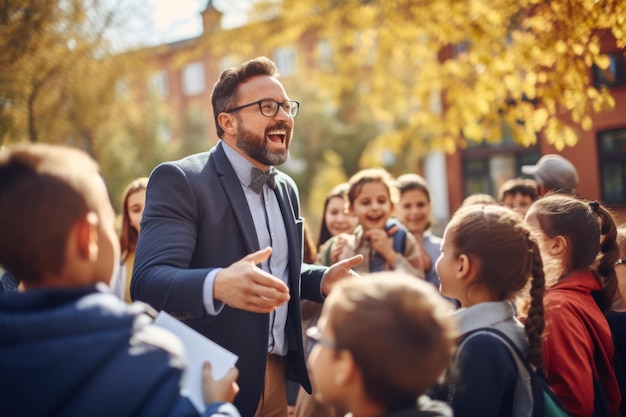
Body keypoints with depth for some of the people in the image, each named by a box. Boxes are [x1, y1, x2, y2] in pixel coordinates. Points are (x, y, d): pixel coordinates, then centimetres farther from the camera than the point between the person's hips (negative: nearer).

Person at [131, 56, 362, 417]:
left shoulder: (287, 188, 11)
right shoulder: (179, 180, -12)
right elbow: (148, 281, -23)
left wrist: (322, 280, 0)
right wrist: (217, 285, -43)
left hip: (278, 379, 7)